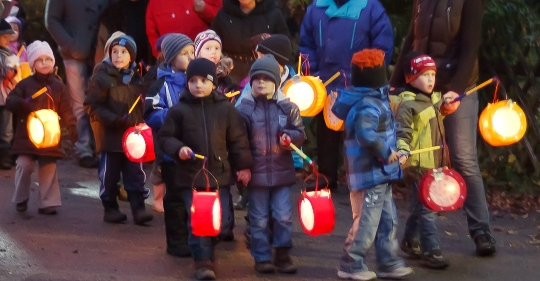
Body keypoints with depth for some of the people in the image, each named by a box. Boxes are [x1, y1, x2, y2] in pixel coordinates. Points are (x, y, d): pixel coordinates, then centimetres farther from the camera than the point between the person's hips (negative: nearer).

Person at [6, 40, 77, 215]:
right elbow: (10, 102, -5)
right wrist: (23, 105, -25)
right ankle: (21, 199, 13)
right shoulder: (25, 84, -1)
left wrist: (72, 127, -9)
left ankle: (47, 203, 10)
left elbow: (66, 111, 4)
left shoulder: (58, 86, 5)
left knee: (49, 169, 4)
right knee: (24, 166, -3)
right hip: (26, 134, -1)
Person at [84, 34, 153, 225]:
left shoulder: (136, 78, 10)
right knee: (109, 175, 5)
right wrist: (114, 120, -21)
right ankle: (110, 208, 16)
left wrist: (141, 124, 6)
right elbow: (92, 106, -12)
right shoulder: (102, 77, -8)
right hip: (110, 136, -4)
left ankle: (138, 208, 8)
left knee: (135, 174, 4)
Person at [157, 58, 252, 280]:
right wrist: (178, 149, -15)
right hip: (190, 175, -1)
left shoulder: (226, 109, 2)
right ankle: (203, 259, 8)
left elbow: (238, 140, 6)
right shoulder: (179, 110, -2)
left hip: (219, 174, 2)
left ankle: (207, 246, 32)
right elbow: (165, 137, 3)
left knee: (221, 221, 3)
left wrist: (243, 166, 4)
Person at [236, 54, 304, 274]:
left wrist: (290, 137, -16)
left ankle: (283, 255, 14)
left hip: (281, 171, 1)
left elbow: (300, 132, 6)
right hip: (256, 172, -1)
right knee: (259, 219, 6)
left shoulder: (287, 107, 1)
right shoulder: (243, 108, -3)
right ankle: (262, 257, 15)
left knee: (283, 216, 2)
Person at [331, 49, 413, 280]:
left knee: (388, 219, 15)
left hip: (379, 174, 11)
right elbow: (365, 135, -35)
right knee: (366, 222, -3)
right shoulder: (369, 105, -21)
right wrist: (386, 152, -22)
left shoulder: (364, 100, 11)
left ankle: (389, 262, 22)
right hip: (370, 173, -11)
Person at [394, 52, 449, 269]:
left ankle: (410, 242, 31)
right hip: (418, 165, -8)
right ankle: (431, 252, -6)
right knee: (427, 209, -9)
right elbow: (402, 133, -22)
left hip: (433, 165, 8)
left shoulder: (434, 99, 13)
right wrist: (403, 152, -36)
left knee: (419, 207, 18)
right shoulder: (407, 105, -13)